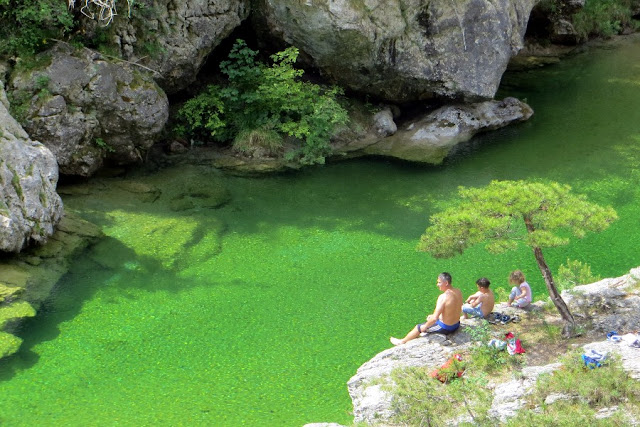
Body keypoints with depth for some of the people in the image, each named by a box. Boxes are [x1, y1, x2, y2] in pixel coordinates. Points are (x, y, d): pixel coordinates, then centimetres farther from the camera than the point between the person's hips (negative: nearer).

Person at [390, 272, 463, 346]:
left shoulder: (443, 297, -30)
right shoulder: (458, 292, -5)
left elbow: (435, 318, -31)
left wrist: (425, 326, -12)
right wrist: (433, 315, 17)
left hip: (445, 328, -7)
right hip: (456, 325, 7)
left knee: (419, 327, 15)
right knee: (430, 318, 32)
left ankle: (402, 341, 35)